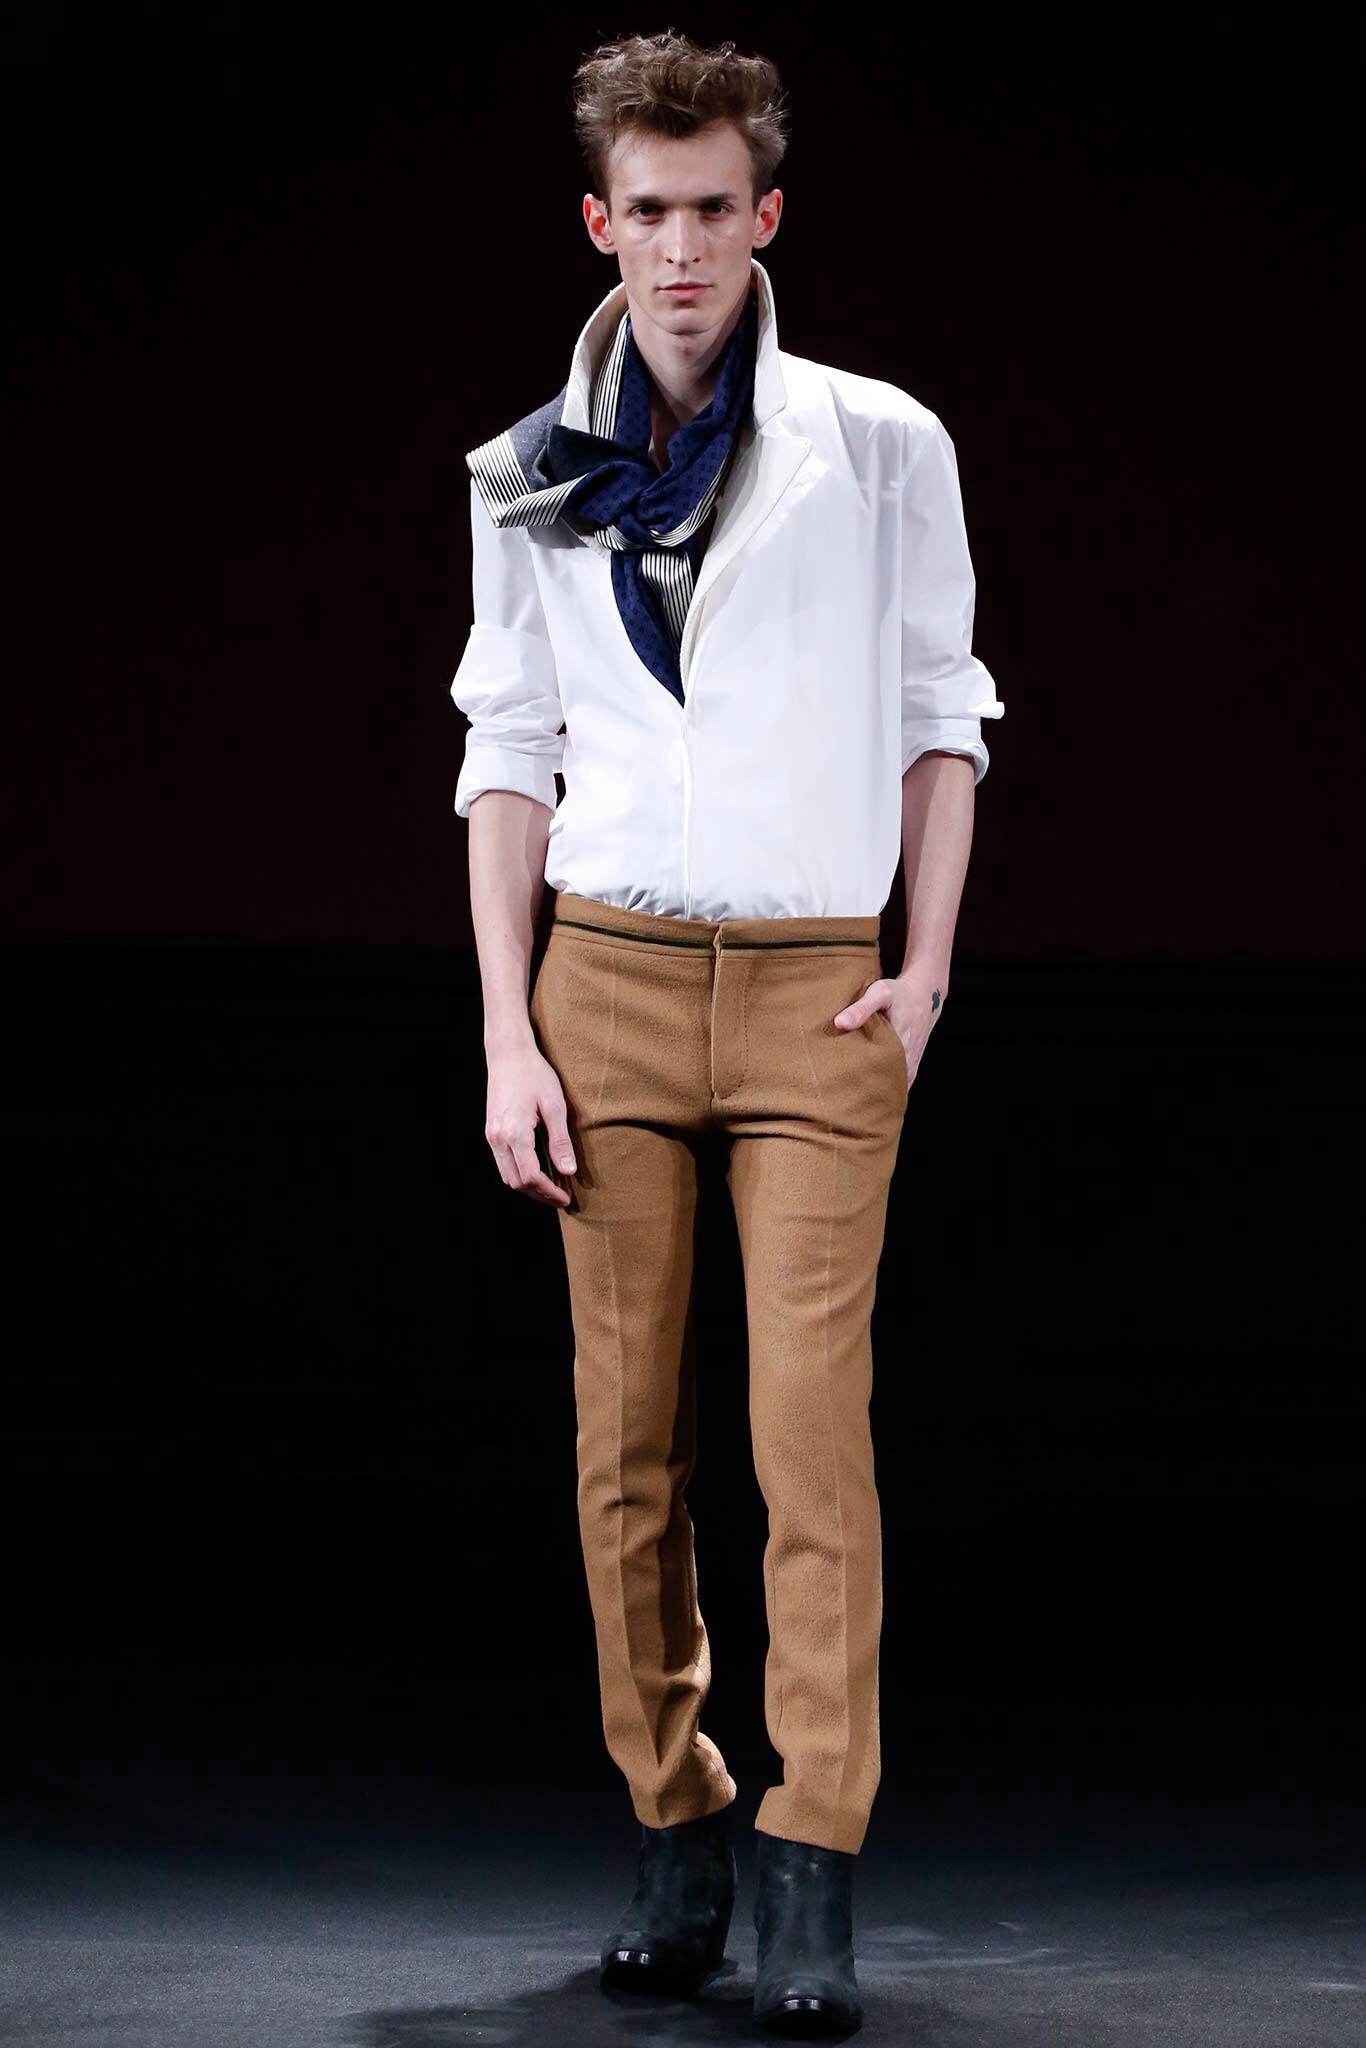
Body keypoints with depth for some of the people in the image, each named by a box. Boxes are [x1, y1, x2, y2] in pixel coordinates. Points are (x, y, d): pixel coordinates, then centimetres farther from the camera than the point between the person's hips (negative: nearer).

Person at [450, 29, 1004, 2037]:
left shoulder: (882, 445, 3)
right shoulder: (531, 474, 9)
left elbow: (941, 712, 8)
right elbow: (509, 747, 10)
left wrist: (928, 967, -1)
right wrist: (507, 1032, 2)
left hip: (816, 988, -2)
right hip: (608, 976, 2)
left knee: (810, 1431, -10)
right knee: (628, 1436, 2)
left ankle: (813, 1870, -8)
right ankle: (675, 1830, 11)